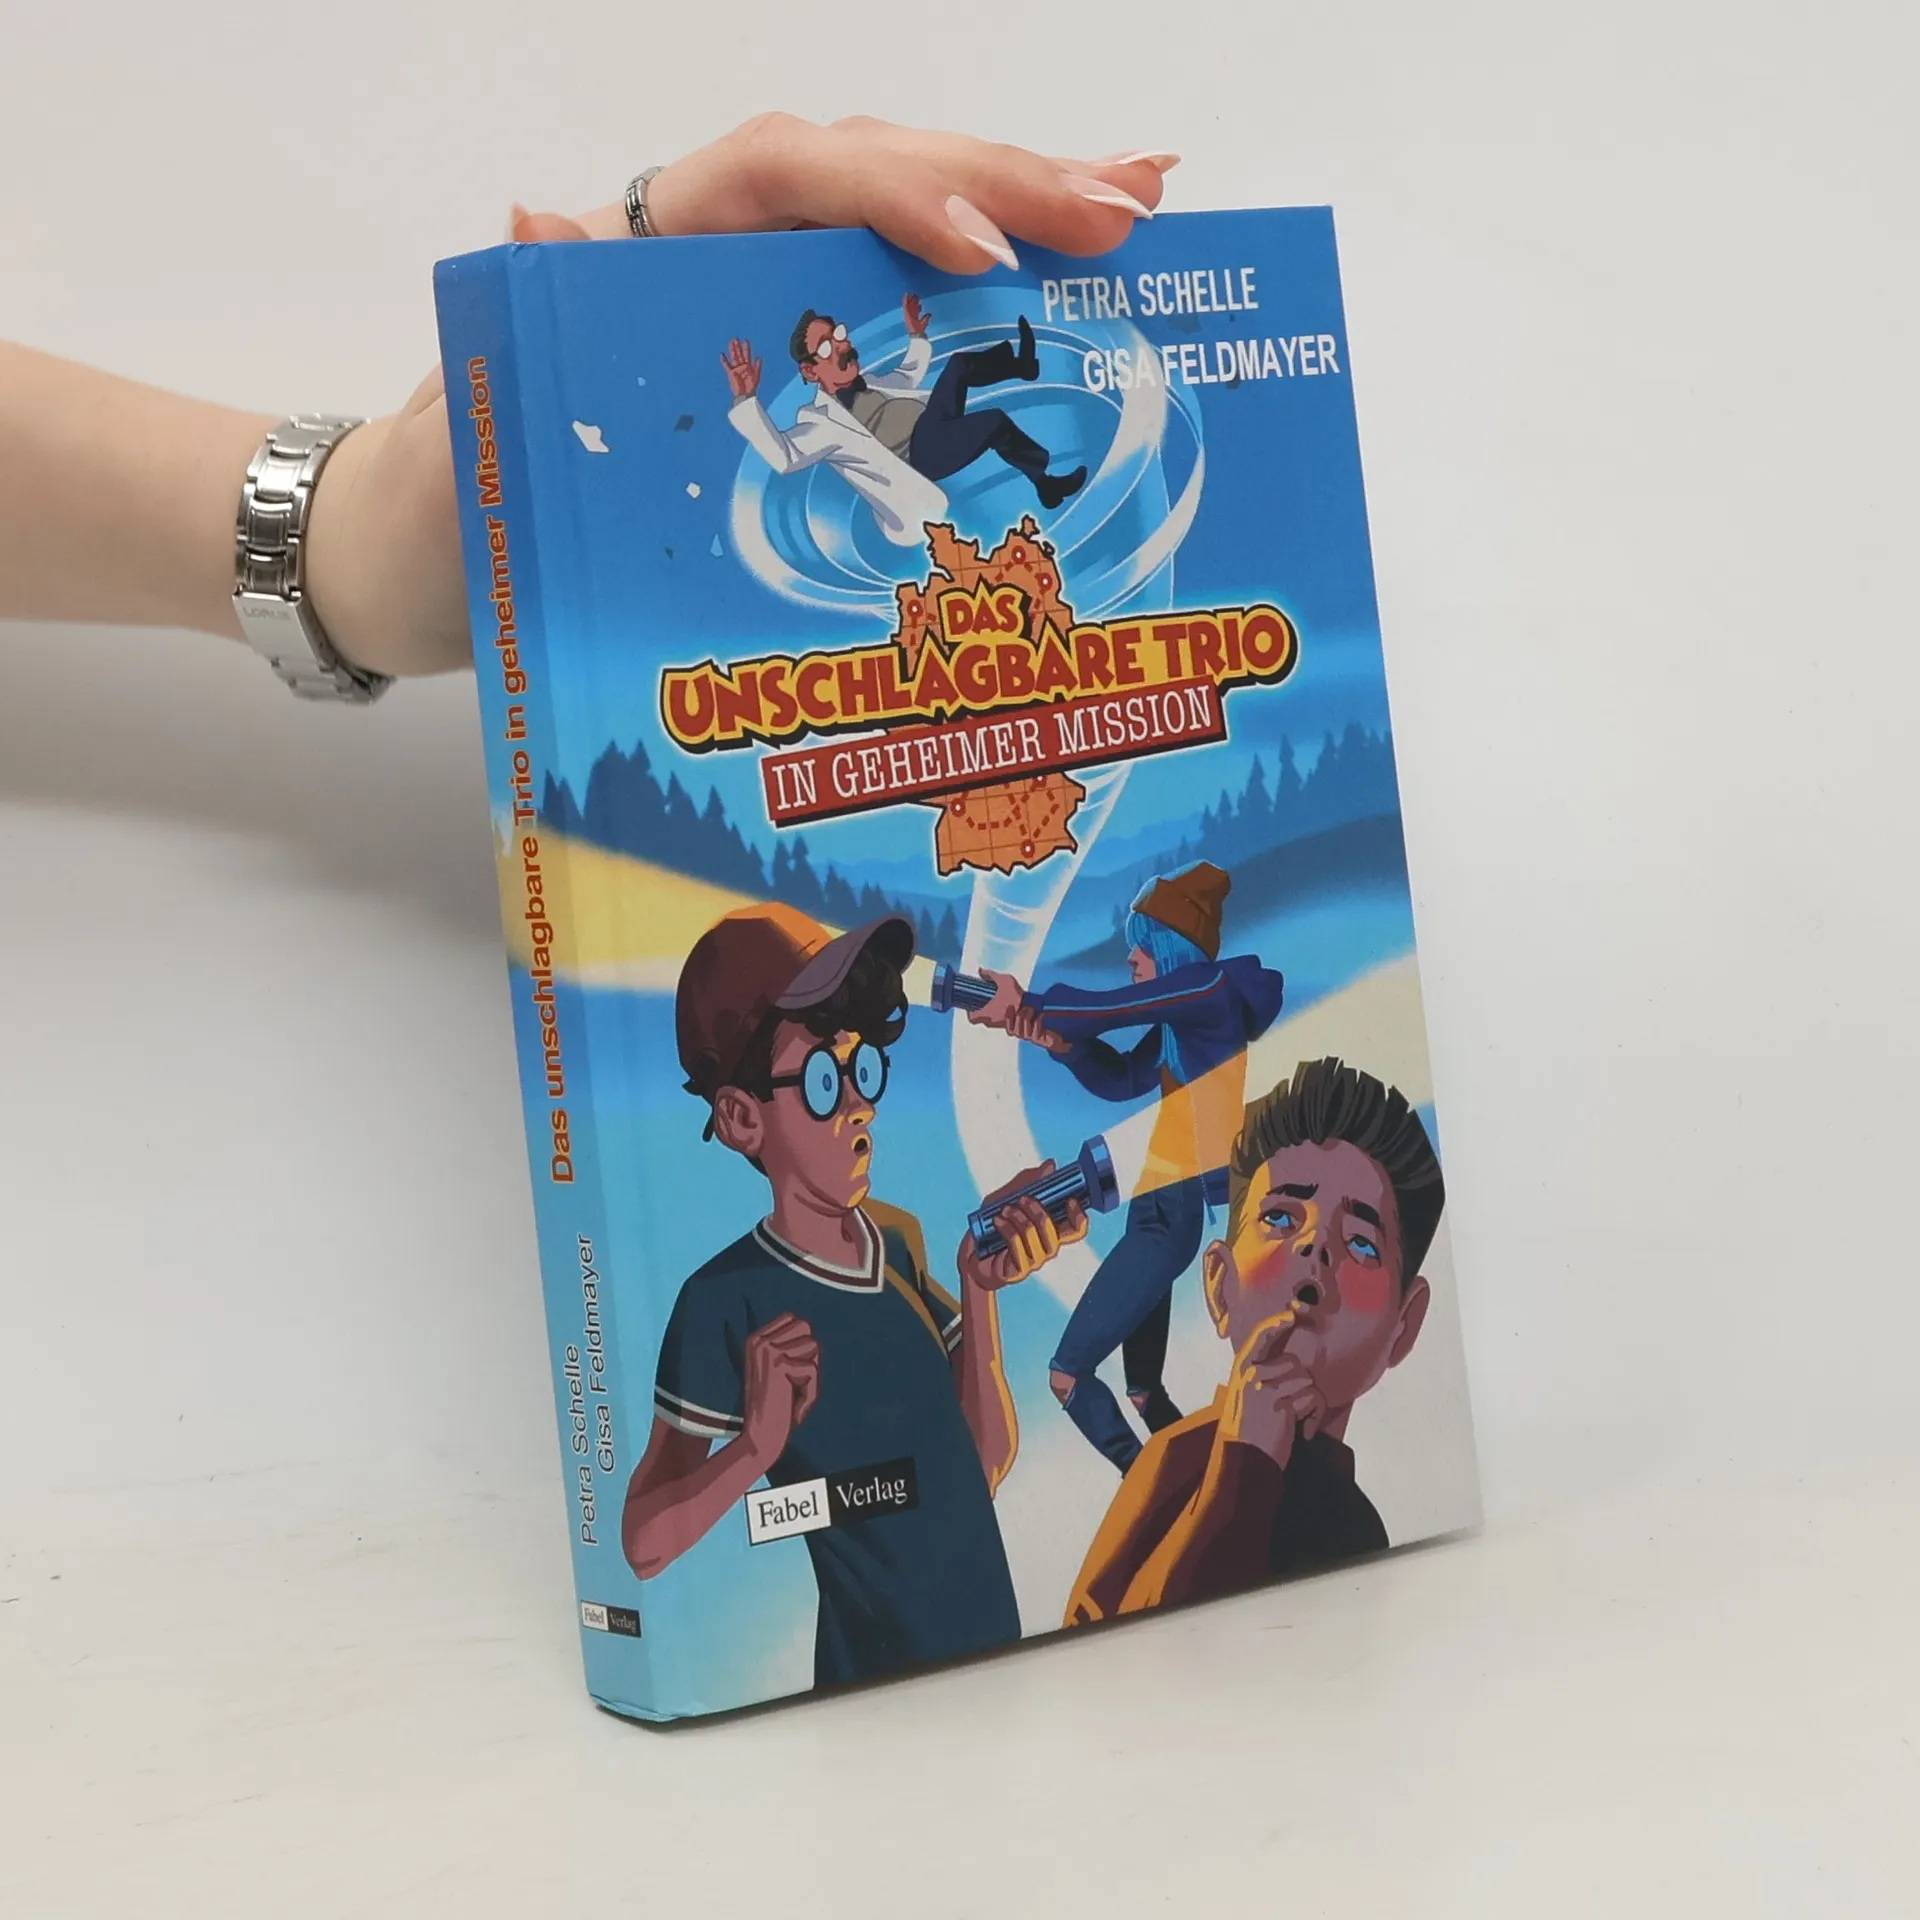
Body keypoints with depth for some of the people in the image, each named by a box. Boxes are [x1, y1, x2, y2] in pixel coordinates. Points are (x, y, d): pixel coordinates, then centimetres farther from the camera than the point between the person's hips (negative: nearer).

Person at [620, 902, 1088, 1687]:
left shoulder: (900, 1239, 0)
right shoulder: (727, 1300, -18)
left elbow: (986, 1464, 4)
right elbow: (645, 1542, -17)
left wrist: (979, 1290, -6)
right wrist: (757, 1445, -33)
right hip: (877, 1682, -6)